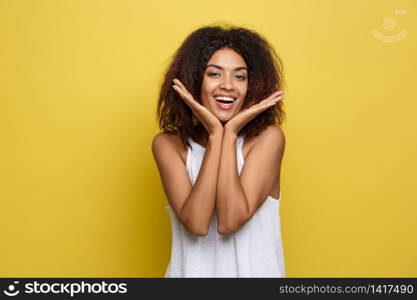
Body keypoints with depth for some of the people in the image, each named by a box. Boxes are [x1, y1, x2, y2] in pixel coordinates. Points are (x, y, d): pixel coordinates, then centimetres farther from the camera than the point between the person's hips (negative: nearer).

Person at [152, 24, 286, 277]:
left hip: (254, 270, 0)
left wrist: (230, 133, -21)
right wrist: (215, 134, -21)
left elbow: (230, 223, -22)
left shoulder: (268, 137, -13)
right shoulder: (168, 144, -9)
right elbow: (196, 224, -22)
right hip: (193, 269, 1)